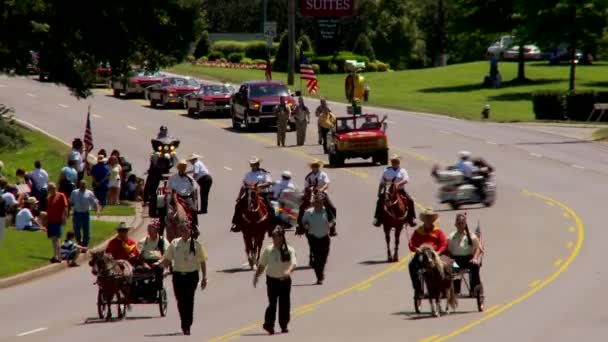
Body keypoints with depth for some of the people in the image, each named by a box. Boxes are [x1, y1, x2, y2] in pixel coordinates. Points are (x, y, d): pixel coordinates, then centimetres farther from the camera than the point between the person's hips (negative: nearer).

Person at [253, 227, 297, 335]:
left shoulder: (289, 250, -5)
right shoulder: (268, 250, -1)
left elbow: (293, 263, -16)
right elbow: (261, 265, 7)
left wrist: (288, 271, -35)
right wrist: (256, 276, 0)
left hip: (285, 280, 1)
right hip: (272, 280, -1)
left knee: (285, 304, 7)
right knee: (272, 303, -7)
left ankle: (284, 326, 19)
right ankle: (268, 325, -1)